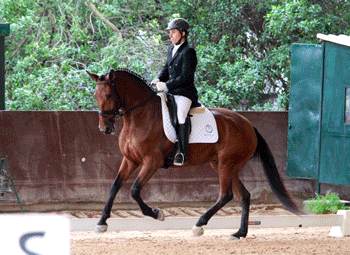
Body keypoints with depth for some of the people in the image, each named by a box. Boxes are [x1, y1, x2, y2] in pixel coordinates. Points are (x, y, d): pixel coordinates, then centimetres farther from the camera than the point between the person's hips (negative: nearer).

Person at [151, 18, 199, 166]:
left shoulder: (189, 52, -11)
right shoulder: (171, 49, 16)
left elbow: (186, 77, -17)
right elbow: (166, 69, 21)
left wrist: (166, 85, -23)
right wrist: (159, 79, 0)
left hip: (185, 94, -9)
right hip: (170, 92, 9)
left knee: (181, 114, -30)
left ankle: (183, 154, -27)